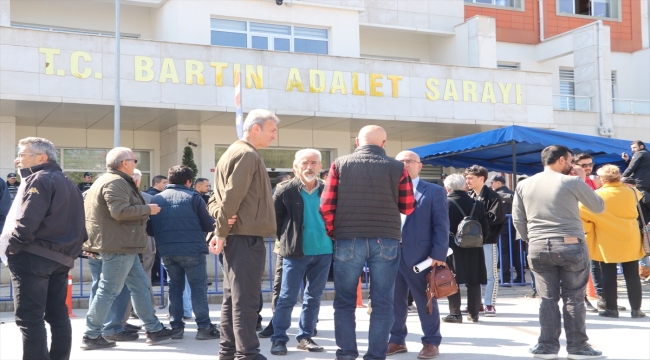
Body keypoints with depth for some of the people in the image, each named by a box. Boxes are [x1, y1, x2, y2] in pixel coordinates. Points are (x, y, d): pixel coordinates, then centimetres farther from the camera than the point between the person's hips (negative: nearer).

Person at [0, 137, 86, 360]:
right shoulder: (66, 183, 20)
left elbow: (28, 220, -19)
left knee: (29, 318, -6)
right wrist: (71, 249, 13)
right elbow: (72, 224, 18)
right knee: (58, 316, 11)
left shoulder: (39, 179, -9)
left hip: (33, 257, -9)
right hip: (60, 257, 9)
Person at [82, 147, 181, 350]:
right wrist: (147, 210, -14)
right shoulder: (115, 182, -14)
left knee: (140, 286, 11)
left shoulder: (113, 181, 20)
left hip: (122, 244, 11)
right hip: (118, 244, -11)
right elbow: (120, 211, -25)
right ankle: (91, 336, 1)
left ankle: (154, 330, 14)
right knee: (109, 290, -6)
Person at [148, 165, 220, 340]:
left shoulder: (156, 199, 8)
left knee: (175, 287, 15)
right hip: (191, 250, -4)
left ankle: (176, 326, 14)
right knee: (199, 287, 2)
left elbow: (150, 229, 7)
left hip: (167, 251, 4)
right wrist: (216, 223, 18)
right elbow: (208, 225, -3)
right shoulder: (193, 197, -4)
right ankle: (204, 327, -1)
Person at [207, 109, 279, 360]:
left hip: (235, 235, 10)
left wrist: (221, 230, 3)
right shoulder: (248, 155, -11)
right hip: (247, 236, -10)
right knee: (246, 299, -9)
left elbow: (216, 198, 17)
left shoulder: (232, 153, 19)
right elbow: (232, 198, -19)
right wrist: (221, 232, -14)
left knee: (232, 297, 12)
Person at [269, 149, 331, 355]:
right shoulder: (285, 191, -5)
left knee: (314, 297, 10)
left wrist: (330, 239, 6)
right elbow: (275, 219, 0)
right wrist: (287, 240, 3)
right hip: (295, 252, -3)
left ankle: (305, 337, 21)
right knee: (287, 297, -1)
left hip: (323, 252, 3)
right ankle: (279, 339, 7)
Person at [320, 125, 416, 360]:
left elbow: (327, 205, -1)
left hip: (349, 240, 0)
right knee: (382, 302, 6)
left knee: (345, 301, 11)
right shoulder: (397, 168, 2)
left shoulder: (340, 164, 2)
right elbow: (408, 208, 7)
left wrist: (333, 233, 13)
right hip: (386, 241, 0)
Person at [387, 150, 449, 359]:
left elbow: (441, 225, -2)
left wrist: (438, 254, -11)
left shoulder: (434, 192, 4)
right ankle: (397, 340, 21)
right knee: (394, 300, 10)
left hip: (419, 256, -4)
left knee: (425, 301, 4)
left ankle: (431, 342, 14)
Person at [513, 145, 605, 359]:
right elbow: (599, 207, 7)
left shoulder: (524, 185, 8)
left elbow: (518, 220, 10)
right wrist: (583, 185, 20)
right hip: (571, 246, -3)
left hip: (538, 248, 3)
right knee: (574, 298, 5)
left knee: (547, 298, 9)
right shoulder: (572, 182, -3)